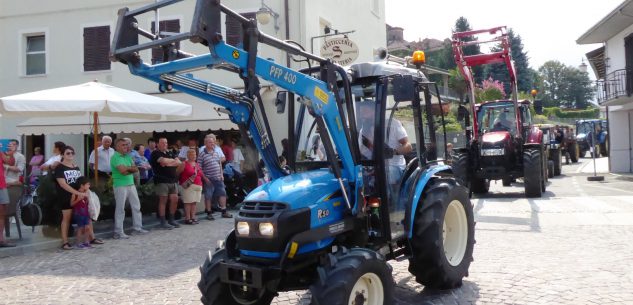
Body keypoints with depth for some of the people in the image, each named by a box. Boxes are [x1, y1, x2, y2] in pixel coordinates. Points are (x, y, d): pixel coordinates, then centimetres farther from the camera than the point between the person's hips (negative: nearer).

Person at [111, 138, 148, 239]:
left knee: (136, 206, 11)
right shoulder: (115, 157, -9)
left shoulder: (128, 156, 14)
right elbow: (123, 170, -21)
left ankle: (138, 227, 21)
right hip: (120, 186, -8)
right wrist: (131, 168, -3)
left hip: (131, 184, 8)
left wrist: (127, 168, -12)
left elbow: (136, 169, 5)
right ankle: (118, 232, 4)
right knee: (120, 209, -3)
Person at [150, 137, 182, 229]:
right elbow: (164, 161, -20)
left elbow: (179, 163, 8)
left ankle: (171, 220, 17)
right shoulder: (156, 153, -1)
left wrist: (168, 163, -9)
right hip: (162, 181, -7)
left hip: (173, 180, 7)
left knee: (175, 200, 5)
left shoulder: (169, 153, 20)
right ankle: (163, 222, 3)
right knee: (163, 201, -3)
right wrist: (173, 160, -1)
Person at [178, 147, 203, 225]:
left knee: (194, 202, 8)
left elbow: (200, 175, 26)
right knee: (188, 202, -6)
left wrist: (201, 185, 21)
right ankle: (187, 219, -3)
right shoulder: (184, 164, -4)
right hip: (188, 186, -6)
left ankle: (193, 217, 13)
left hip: (198, 186, 7)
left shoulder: (197, 164, 17)